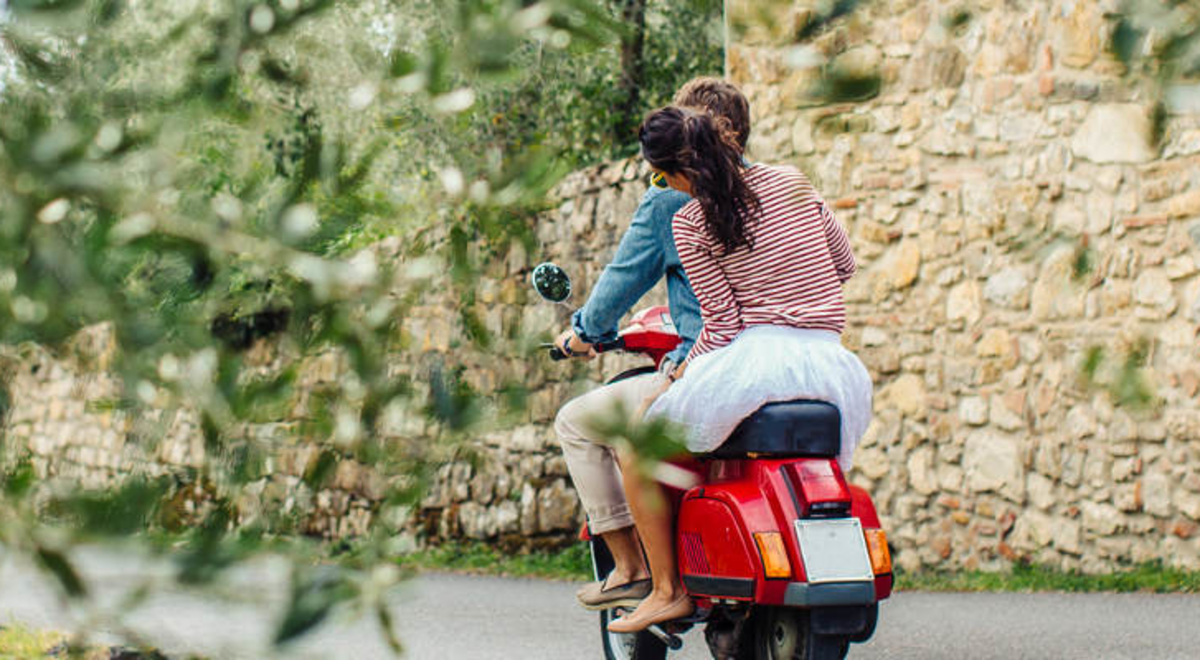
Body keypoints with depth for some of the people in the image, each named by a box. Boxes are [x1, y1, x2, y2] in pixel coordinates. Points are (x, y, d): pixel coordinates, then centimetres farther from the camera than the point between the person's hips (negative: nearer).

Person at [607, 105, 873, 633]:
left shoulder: (689, 222, -3)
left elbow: (723, 323, -5)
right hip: (831, 361, 6)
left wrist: (681, 373, 11)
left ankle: (667, 589, 8)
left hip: (757, 357, -5)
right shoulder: (793, 183, 11)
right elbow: (844, 264, 20)